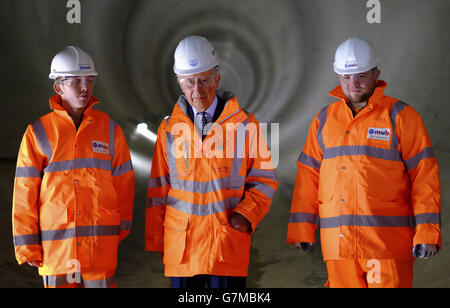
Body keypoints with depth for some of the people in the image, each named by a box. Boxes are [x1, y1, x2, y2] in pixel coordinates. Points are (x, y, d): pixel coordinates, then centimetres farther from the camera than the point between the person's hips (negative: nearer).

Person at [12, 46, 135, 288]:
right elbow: (25, 193, 1)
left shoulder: (109, 129, 6)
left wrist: (121, 229, 7)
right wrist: (27, 245, -2)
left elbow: (124, 183, 10)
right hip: (56, 247, 0)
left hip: (101, 245, 1)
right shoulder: (38, 132, 2)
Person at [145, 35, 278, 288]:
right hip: (180, 246, 2)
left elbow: (265, 180, 6)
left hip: (229, 243, -2)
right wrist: (155, 239, 8)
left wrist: (247, 215, -10)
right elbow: (158, 189, 11)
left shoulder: (245, 124, 2)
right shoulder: (169, 129, 8)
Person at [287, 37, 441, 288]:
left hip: (388, 241, -4)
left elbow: (425, 175, -2)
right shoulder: (324, 120, 14)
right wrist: (302, 229, 7)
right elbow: (308, 175, 14)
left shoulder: (401, 116, 2)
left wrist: (427, 231, -9)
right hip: (337, 243, 4)